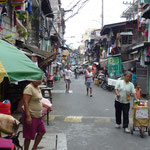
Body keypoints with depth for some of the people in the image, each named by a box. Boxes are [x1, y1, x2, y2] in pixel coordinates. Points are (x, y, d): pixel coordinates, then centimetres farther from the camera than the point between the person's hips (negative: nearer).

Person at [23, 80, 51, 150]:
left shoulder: (37, 88, 10)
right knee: (29, 136, 2)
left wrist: (45, 105, 14)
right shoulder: (29, 88, -19)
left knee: (41, 132, 17)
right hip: (31, 116, -10)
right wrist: (28, 116, -29)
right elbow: (25, 102, -25)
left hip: (38, 116, 10)